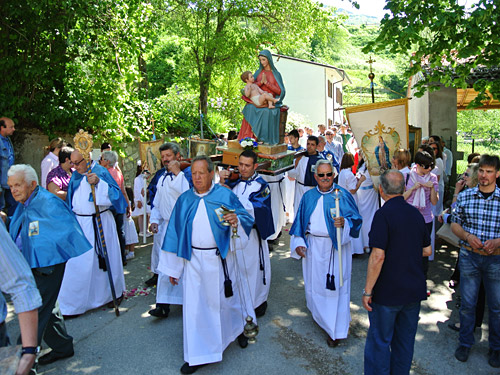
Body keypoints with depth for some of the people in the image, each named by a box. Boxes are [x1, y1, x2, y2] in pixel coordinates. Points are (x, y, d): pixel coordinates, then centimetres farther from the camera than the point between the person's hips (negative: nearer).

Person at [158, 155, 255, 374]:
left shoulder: (225, 195, -5)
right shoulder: (184, 199, 2)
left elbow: (246, 218, -6)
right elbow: (175, 231, 6)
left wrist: (236, 220, -31)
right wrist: (173, 267, 6)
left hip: (220, 258, -2)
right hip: (194, 260, 2)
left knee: (227, 298, 15)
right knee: (194, 304, 5)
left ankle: (238, 329, 46)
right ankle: (197, 355, 22)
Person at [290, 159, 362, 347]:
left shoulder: (343, 195, -5)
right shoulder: (308, 197, 6)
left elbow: (356, 219, -8)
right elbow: (300, 221, 10)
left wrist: (344, 222, -29)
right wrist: (298, 243, 1)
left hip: (335, 246, -3)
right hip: (312, 247, 4)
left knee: (335, 286, 1)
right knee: (314, 283, 15)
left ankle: (335, 330, 14)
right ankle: (319, 314, 41)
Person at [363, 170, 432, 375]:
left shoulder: (383, 214, -18)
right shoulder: (416, 213, 3)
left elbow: (378, 257, -23)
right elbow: (427, 251, 12)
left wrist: (367, 291, -16)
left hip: (388, 292, -6)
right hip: (414, 289, 7)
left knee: (379, 341, 8)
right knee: (405, 340, 19)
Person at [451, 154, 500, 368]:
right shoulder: (465, 196, 0)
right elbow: (455, 224, 5)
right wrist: (467, 235, -13)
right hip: (469, 256, 1)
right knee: (467, 304, 11)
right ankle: (465, 343, 29)